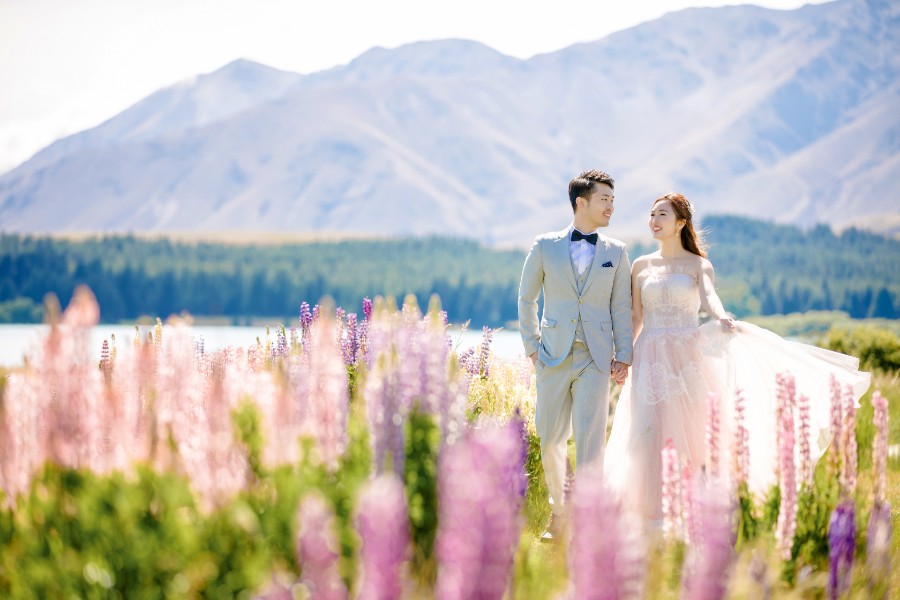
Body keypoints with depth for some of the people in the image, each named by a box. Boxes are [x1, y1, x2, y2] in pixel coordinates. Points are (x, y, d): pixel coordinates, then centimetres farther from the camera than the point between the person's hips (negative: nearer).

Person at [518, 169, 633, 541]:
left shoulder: (616, 253, 8)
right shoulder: (545, 247, 5)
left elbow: (622, 307, 8)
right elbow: (526, 299, 12)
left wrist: (623, 356, 1)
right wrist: (532, 346, 6)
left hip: (596, 360, 0)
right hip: (554, 357, 1)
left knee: (590, 442, -6)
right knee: (549, 439, 7)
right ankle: (559, 508, 25)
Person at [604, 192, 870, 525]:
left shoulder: (698, 265, 3)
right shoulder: (641, 266, 11)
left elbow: (709, 297, -17)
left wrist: (722, 318, -38)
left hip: (689, 357, -2)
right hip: (651, 359, 2)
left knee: (693, 431, -2)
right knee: (650, 433, -7)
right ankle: (657, 519, 0)